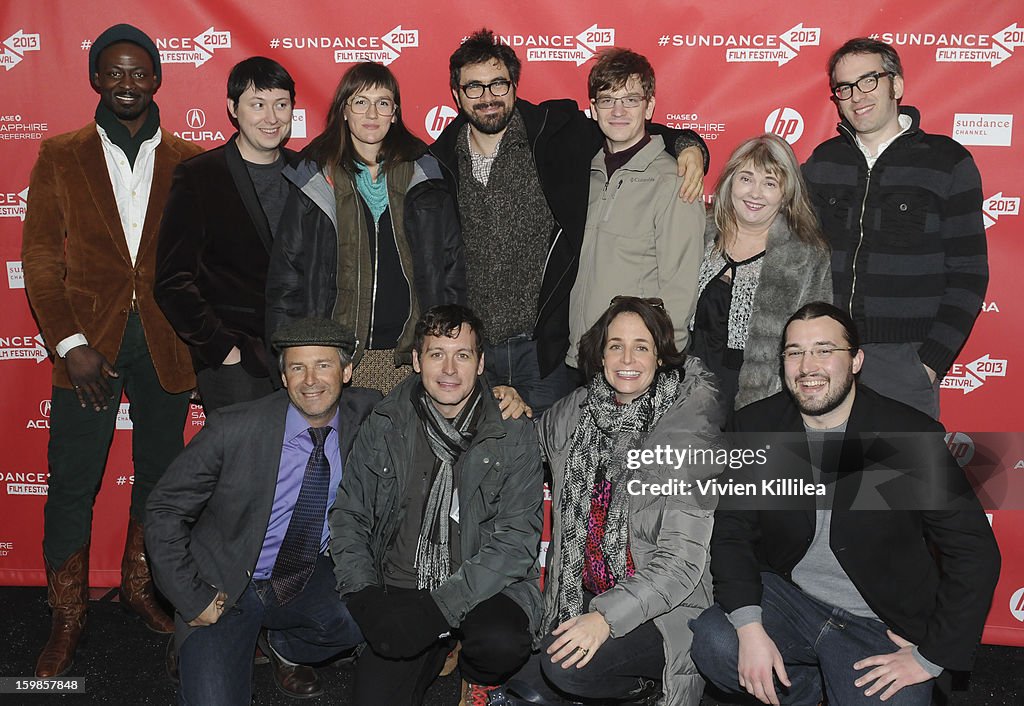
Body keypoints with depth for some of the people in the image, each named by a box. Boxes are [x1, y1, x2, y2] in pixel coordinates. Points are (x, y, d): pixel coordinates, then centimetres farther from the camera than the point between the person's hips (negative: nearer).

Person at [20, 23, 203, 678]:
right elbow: (41, 256, 0)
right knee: (72, 486, 3)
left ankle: (140, 587, 33)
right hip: (88, 343, -1)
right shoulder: (60, 157, 5)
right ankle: (68, 619, 20)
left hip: (164, 345, 1)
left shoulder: (188, 162, 7)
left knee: (159, 475, 12)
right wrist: (70, 343, -9)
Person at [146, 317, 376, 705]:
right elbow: (165, 510, -8)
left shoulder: (366, 414, -9)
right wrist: (193, 600, -12)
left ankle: (285, 646, 7)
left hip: (310, 582, 3)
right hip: (225, 591, -3)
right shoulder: (233, 428, -17)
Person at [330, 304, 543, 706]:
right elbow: (348, 517, 9)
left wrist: (441, 606, -20)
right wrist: (365, 597, -7)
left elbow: (517, 540, -10)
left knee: (502, 642, -32)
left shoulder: (513, 434, -4)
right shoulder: (383, 427, 3)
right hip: (399, 593, 2)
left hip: (486, 589, -2)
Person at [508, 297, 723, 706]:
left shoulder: (689, 428, -12)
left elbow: (683, 557, -17)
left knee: (565, 668, -27)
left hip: (658, 610, -5)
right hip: (582, 592, 5)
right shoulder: (574, 413, 3)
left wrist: (608, 616, -27)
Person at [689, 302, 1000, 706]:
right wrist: (749, 627, -21)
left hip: (882, 627, -2)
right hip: (786, 596, 2)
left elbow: (975, 553, -8)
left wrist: (931, 657, -10)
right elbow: (733, 528, -5)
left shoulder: (911, 435, -12)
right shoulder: (757, 426, -3)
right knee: (713, 642, -25)